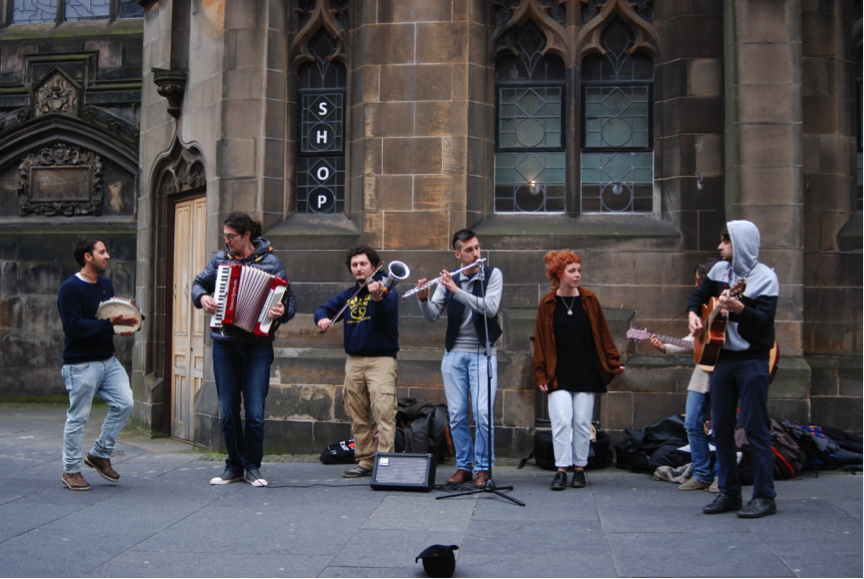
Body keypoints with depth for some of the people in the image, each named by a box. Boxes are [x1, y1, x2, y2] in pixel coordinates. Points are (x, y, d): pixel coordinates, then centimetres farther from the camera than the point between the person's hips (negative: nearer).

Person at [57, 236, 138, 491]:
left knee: (124, 404, 0)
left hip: (108, 360, 8)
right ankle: (71, 470, 15)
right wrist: (110, 323, -27)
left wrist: (124, 322, -5)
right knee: (78, 417, 1)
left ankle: (100, 454, 18)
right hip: (81, 364, -7)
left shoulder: (106, 284, 12)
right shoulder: (70, 288, -13)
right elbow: (74, 326, -21)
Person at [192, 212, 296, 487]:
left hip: (257, 345, -3)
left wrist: (283, 311, -23)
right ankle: (233, 467, 20)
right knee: (228, 411, 8)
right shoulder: (220, 260, 10)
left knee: (255, 411, -4)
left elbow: (289, 297, -1)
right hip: (224, 344, 3)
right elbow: (199, 283, 21)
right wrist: (202, 297, -1)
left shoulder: (269, 261, 0)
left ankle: (252, 467, 11)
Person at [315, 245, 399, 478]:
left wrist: (378, 298, -46)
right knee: (358, 417, 8)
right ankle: (365, 461, 16)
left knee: (384, 413, -14)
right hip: (354, 360, 6)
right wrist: (322, 318, -8)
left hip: (381, 359, -6)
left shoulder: (385, 289, -3)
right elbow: (324, 308, 16)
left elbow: (387, 309, -23)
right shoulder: (348, 295, 14)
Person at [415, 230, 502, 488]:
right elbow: (432, 316, 1)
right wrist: (423, 299, -19)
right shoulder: (448, 280, 7)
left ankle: (484, 467, 2)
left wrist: (457, 291, -21)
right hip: (454, 355, 3)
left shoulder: (492, 275, 0)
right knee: (457, 414, 4)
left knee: (482, 413, -11)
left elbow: (490, 308, -16)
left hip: (482, 353, -3)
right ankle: (463, 465, 16)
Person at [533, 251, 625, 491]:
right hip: (559, 375, -1)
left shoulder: (589, 300, 3)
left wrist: (613, 362, 2)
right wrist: (541, 375, -3)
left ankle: (579, 469, 15)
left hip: (586, 373, 1)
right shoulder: (547, 304, 0)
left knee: (582, 422, 4)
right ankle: (561, 470, -3)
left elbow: (602, 334, 7)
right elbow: (541, 342, 1)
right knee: (561, 421, -10)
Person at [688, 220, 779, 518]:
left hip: (752, 362, -6)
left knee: (755, 428, -5)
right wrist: (693, 313, 3)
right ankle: (729, 493, 17)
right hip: (721, 357, 7)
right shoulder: (720, 270, 10)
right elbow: (699, 296, 23)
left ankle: (764, 497, 3)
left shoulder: (765, 277, -9)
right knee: (721, 428, 8)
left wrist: (737, 307, -35)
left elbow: (763, 320, -19)